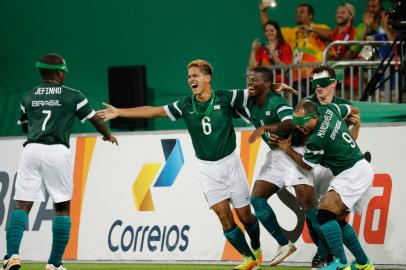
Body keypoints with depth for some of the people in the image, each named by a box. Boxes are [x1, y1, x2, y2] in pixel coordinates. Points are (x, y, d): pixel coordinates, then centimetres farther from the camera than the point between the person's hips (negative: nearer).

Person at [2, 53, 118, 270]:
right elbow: (95, 120, 18)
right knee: (62, 208, 9)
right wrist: (108, 136, 38)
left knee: (22, 205, 0)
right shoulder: (72, 96, 7)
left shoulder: (28, 97, 16)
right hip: (57, 152, -2)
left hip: (31, 150, 2)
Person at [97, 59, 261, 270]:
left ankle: (256, 249, 32)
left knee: (245, 216, 4)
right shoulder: (186, 105, -3)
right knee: (224, 217, -7)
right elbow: (153, 111, -2)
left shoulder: (225, 98, -9)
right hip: (207, 168, 1)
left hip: (230, 163, -1)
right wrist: (119, 112, -5)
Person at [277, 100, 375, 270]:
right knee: (338, 220, 15)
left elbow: (307, 165, -1)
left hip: (352, 173, -10)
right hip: (362, 169, 10)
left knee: (325, 214, -20)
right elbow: (352, 111, 21)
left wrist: (287, 150, 11)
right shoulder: (329, 109, 1)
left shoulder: (316, 139, -20)